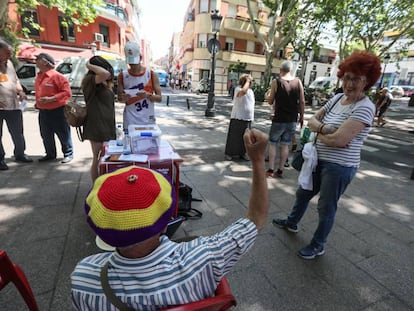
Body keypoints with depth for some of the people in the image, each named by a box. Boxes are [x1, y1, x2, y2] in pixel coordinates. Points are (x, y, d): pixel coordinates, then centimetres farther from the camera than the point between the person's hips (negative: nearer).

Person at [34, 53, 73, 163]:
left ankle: (68, 153, 14)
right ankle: (50, 154, 29)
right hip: (43, 111, 8)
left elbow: (67, 92, -18)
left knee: (63, 134, 2)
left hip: (57, 111, -8)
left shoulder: (57, 76, -12)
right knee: (46, 135, 15)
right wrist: (37, 102, 14)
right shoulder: (39, 76, 13)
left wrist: (50, 99, -24)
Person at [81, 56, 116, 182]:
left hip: (107, 126, 9)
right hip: (97, 127, -9)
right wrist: (90, 66, -15)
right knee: (98, 160, 1)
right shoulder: (90, 81, -12)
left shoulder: (104, 84, 14)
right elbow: (105, 73, -31)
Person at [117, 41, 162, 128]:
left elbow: (159, 98, -1)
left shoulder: (151, 74, 0)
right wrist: (123, 98, -15)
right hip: (130, 121, 1)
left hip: (148, 120, 0)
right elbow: (119, 97, 8)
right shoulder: (122, 76, 3)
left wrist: (148, 95, -21)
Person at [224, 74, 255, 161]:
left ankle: (243, 153, 23)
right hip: (237, 117, -6)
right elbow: (243, 91, -34)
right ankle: (228, 153, 11)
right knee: (234, 136, 0)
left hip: (248, 118, 7)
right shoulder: (238, 89, -10)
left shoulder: (251, 90, 13)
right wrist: (247, 80, -21)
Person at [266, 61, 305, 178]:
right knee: (285, 145, 10)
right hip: (292, 120, 3)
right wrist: (301, 117, 11)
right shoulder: (298, 82, 2)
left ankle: (270, 170, 6)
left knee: (272, 144, 8)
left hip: (279, 119, -3)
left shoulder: (276, 82, -6)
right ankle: (280, 171, 14)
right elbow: (302, 102, 2)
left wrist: (269, 95, 18)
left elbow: (270, 101, -2)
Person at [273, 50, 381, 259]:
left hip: (339, 167, -7)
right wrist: (325, 129, -19)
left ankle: (318, 246, 32)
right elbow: (312, 121, 1)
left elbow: (339, 140, -27)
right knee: (303, 193, 23)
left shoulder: (365, 108, -19)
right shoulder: (337, 98, 3)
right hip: (319, 160, 8)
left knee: (326, 208, 9)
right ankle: (292, 222, 48)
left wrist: (318, 133, -9)